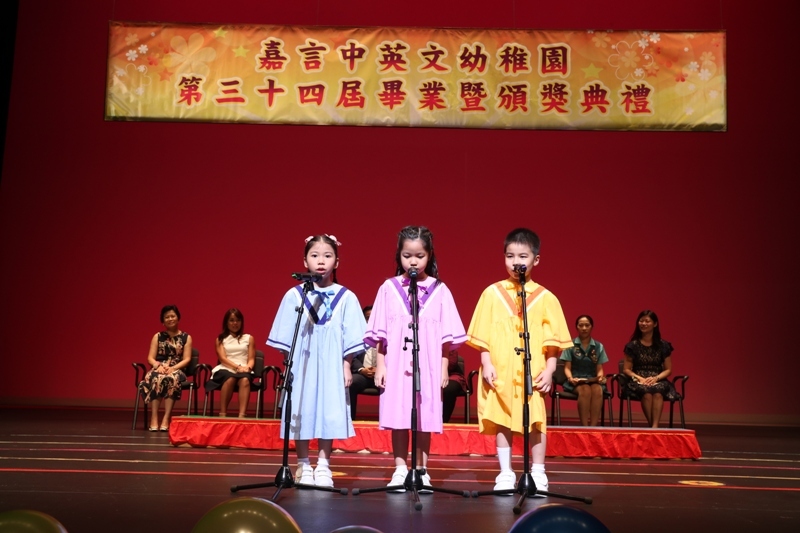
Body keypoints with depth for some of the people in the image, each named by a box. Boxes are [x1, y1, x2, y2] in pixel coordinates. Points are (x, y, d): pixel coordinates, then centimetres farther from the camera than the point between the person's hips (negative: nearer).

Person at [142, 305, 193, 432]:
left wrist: (173, 368, -16)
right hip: (158, 369, 1)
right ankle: (154, 418, -38)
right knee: (155, 378, -36)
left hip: (177, 370, -1)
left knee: (172, 378, -38)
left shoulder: (186, 337, 10)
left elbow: (187, 359, 0)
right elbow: (150, 358, 6)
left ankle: (166, 418, -40)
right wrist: (158, 365, -15)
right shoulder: (158, 336, 14)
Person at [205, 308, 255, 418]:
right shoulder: (220, 339, 16)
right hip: (225, 369, -1)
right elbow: (222, 358, 1)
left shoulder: (249, 338, 20)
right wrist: (237, 367, -16)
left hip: (244, 370, 1)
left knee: (245, 380, -37)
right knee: (230, 379, -39)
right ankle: (222, 414, -37)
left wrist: (247, 367, -13)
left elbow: (251, 359, 11)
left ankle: (242, 415, -51)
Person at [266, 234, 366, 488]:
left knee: (329, 413, 3)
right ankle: (303, 466, 17)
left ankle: (323, 466, 15)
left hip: (331, 366, 0)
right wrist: (288, 363, -2)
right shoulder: (294, 295, 0)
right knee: (301, 413, 4)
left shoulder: (346, 298, 0)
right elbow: (286, 337, 3)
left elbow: (350, 338, 2)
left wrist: (346, 365, -2)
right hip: (301, 364, 0)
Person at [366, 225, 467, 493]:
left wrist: (444, 368, 2)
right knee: (398, 419, 3)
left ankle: (421, 471, 15)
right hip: (396, 365, 0)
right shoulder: (389, 288, 3)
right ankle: (400, 469, 14)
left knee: (425, 419, 4)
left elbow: (446, 335, 4)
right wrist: (380, 365, 1)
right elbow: (380, 332, 5)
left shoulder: (439, 290, 3)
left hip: (428, 366, 0)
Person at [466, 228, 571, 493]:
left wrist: (549, 369, -5)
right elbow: (482, 335, 4)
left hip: (533, 373, -1)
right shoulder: (492, 293, 4)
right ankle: (505, 474, 17)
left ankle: (538, 474, 15)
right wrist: (486, 364, -4)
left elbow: (553, 340, 3)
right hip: (500, 371, 1)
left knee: (535, 422, 2)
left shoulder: (545, 298, 3)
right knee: (501, 422, 6)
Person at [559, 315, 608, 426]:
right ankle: (584, 427, -37)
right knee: (585, 390, -37)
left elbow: (599, 369, 12)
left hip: (593, 380, 2)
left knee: (598, 390, -35)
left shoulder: (598, 347, 15)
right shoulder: (570, 345, 8)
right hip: (575, 381, -2)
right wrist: (570, 378, -16)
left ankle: (593, 427, -37)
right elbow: (567, 367, 4)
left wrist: (600, 376, -11)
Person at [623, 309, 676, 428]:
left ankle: (655, 425, -43)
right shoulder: (632, 345, 7)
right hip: (638, 382, -1)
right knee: (647, 393, -37)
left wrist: (656, 378, -9)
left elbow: (668, 369, 10)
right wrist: (639, 378, -12)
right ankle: (651, 425, -34)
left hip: (658, 381, 1)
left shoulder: (663, 345, 9)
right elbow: (626, 369, 7)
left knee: (657, 392, -36)